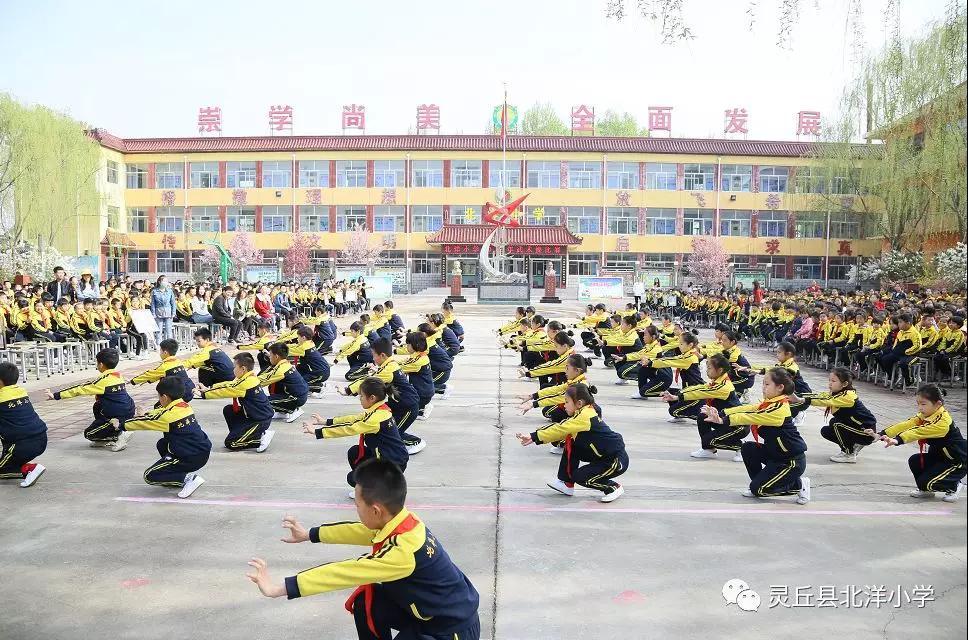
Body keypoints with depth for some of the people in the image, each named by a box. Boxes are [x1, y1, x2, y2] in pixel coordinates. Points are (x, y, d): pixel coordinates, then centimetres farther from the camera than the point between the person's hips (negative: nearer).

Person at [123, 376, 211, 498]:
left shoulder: (168, 414, -15)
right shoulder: (185, 406, 7)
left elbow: (142, 422, -2)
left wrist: (121, 424, 12)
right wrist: (145, 416, 23)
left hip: (191, 458, -8)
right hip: (203, 452, 8)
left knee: (149, 476, 2)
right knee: (162, 444, 27)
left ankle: (188, 478, -9)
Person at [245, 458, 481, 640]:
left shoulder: (404, 550, -33)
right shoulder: (402, 522, -8)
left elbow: (344, 572, -33)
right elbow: (357, 531, 9)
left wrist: (278, 588, -30)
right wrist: (309, 534, 21)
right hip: (428, 606, 9)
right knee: (366, 602, 4)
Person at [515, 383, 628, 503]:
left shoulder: (585, 416, -23)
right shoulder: (586, 413, 4)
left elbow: (560, 430, -26)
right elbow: (561, 429, 2)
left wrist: (533, 436, -22)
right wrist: (534, 437, -7)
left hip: (618, 460, -9)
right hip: (602, 456, 9)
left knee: (580, 477, -13)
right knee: (571, 444, 1)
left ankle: (614, 488, 6)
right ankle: (567, 484, 10)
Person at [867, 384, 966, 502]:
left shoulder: (943, 421, -30)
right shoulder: (923, 417, -3)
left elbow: (919, 432, -44)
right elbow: (905, 425, -14)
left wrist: (897, 440, -58)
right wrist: (880, 435, -24)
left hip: (958, 461, -8)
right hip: (939, 456, 8)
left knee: (926, 482, -15)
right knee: (914, 461, -6)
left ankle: (954, 486, 10)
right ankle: (925, 490, 13)